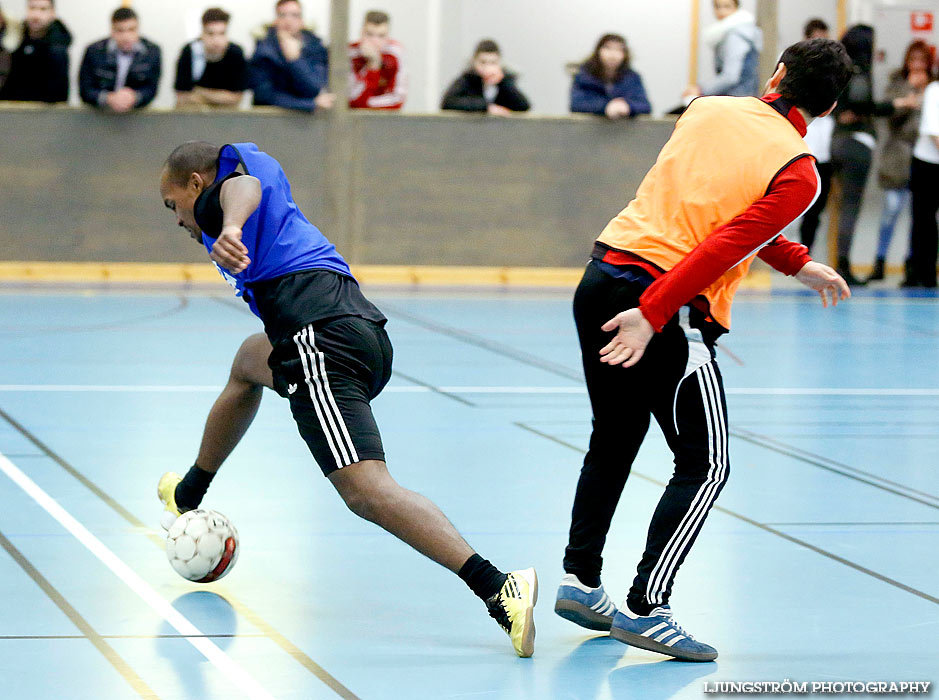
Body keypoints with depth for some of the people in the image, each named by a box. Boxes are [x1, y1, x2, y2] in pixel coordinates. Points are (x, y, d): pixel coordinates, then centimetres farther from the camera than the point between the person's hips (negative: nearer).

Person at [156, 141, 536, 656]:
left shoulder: (216, 194, 8)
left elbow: (245, 187, -17)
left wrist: (229, 229, -38)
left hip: (323, 339, -10)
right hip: (369, 332, 10)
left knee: (365, 491, -23)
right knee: (250, 361, 39)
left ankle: (498, 589, -40)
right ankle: (187, 496, 55)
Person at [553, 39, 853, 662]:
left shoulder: (710, 110, 10)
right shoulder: (798, 173, -8)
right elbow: (726, 245, -18)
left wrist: (797, 262, 25)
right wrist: (652, 316, -21)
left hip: (602, 278, 7)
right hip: (671, 307, -7)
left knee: (613, 442, 22)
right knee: (705, 466, 3)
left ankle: (580, 580, 24)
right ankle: (646, 610, -4)